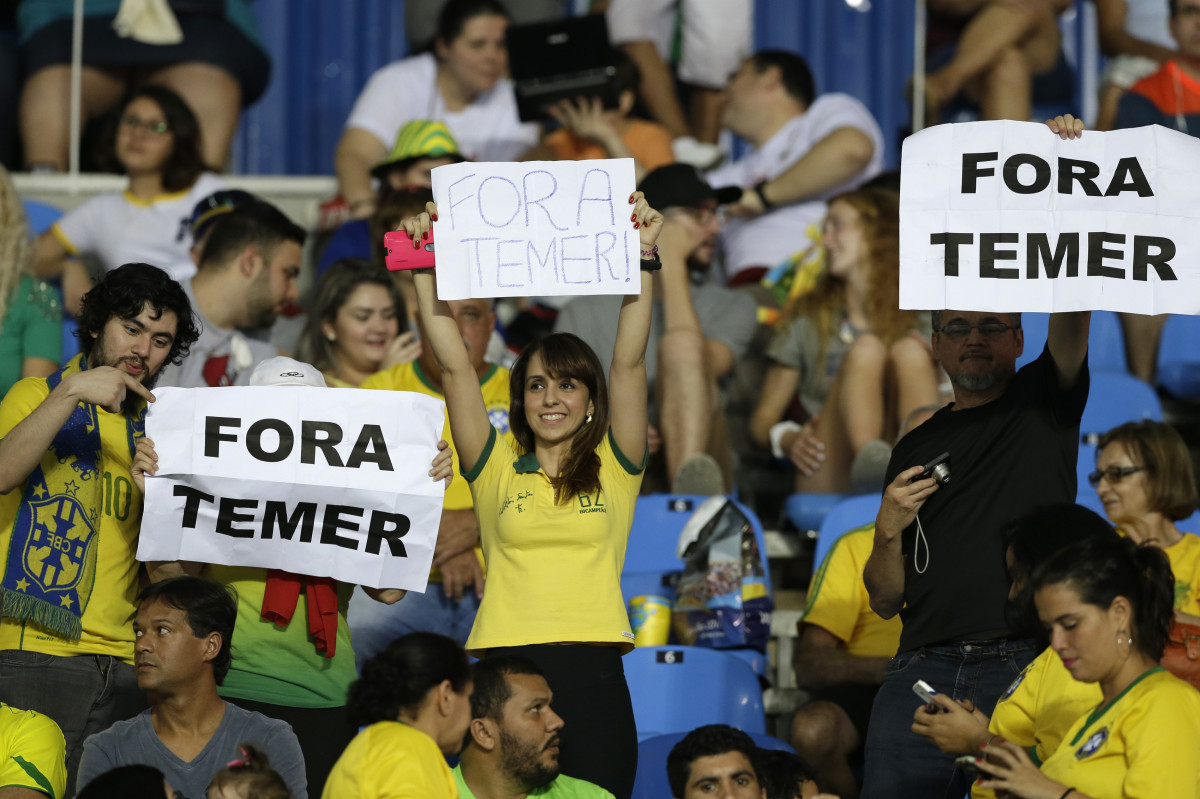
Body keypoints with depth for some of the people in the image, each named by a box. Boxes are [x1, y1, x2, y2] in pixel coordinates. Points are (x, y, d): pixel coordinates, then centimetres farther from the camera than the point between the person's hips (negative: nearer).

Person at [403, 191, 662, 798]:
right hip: (505, 662, 0)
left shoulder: (614, 468, 13)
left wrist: (642, 259, -3)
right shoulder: (497, 468, 14)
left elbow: (629, 363, 5)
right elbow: (454, 366, 9)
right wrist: (426, 271, 3)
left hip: (593, 664, 0)